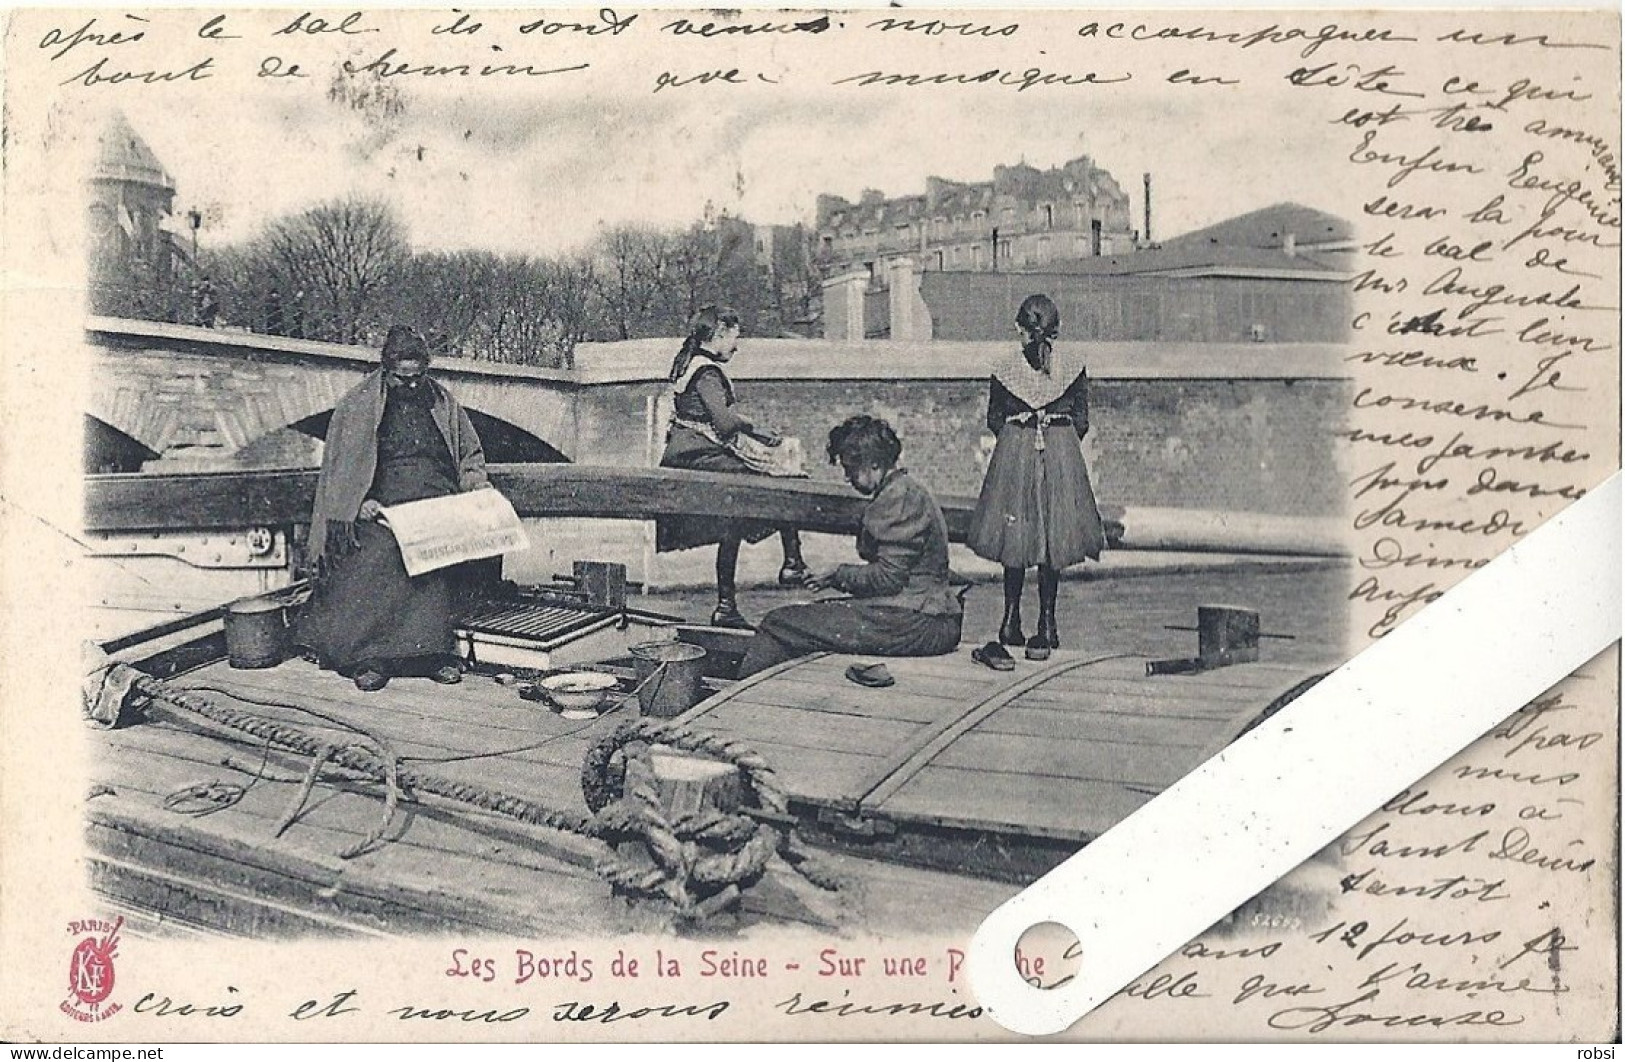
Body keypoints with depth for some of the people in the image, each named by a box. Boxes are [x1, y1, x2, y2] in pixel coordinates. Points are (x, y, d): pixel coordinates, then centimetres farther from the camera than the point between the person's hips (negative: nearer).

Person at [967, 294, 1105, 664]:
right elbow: (1081, 421, 1)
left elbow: (994, 420, 4)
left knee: (1015, 536, 10)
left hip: (1014, 452, 0)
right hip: (1062, 454, 0)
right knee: (1053, 538, 5)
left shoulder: (1004, 370, -3)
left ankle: (1011, 620, 11)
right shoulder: (1074, 368, -3)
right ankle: (1046, 626, 6)